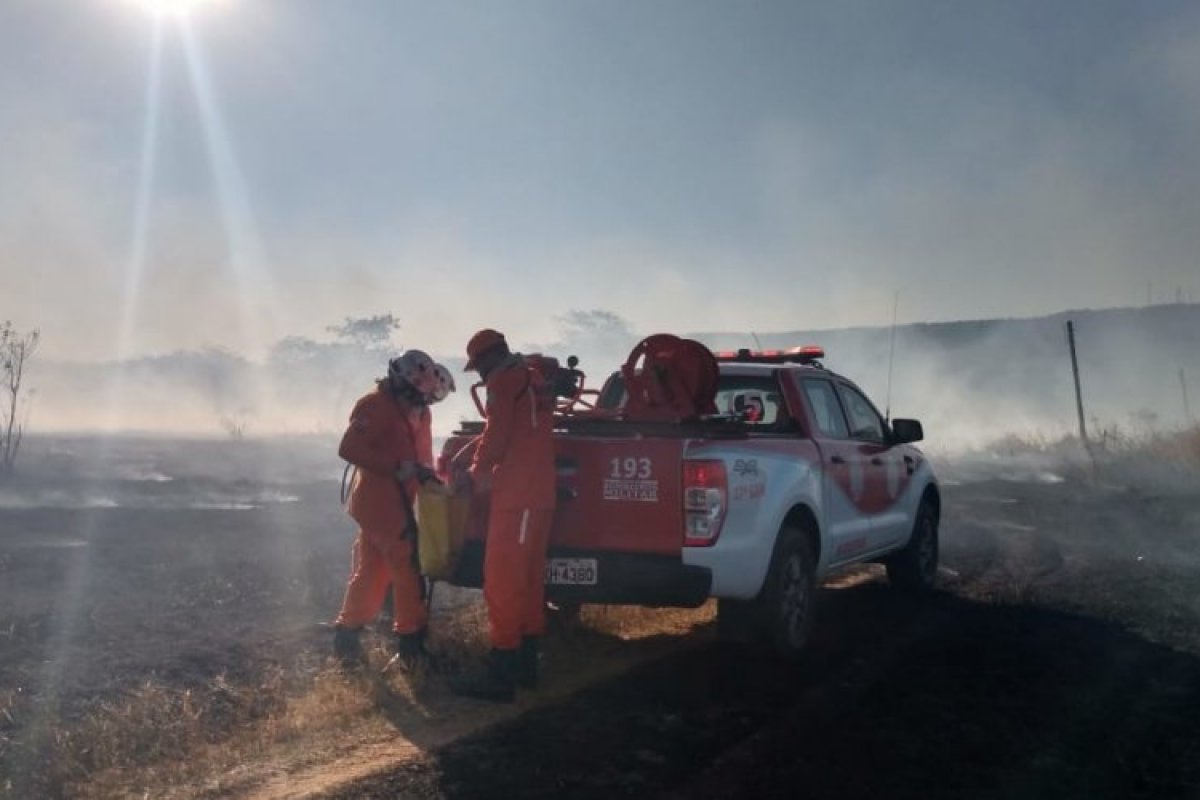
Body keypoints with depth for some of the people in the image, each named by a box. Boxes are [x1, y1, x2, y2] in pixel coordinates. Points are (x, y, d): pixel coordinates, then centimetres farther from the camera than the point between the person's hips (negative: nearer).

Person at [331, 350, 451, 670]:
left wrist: (425, 473, 1)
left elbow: (420, 453, 20)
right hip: (379, 501, -9)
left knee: (371, 572, 14)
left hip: (396, 501, 9)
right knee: (407, 569, -6)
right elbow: (349, 448, -24)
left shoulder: (415, 410, 12)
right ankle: (411, 642, 2)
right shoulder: (375, 405, -15)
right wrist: (397, 468, -27)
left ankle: (347, 636, 23)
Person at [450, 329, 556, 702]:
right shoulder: (533, 380, 21)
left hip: (517, 494, -10)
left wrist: (478, 474, 3)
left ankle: (500, 674, -8)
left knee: (502, 580, -8)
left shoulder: (503, 381, -7)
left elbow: (496, 435, -13)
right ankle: (524, 663, 21)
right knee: (527, 577, 14)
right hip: (539, 492, 10)